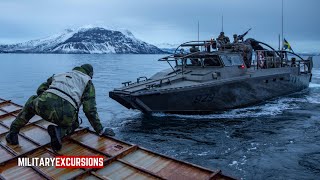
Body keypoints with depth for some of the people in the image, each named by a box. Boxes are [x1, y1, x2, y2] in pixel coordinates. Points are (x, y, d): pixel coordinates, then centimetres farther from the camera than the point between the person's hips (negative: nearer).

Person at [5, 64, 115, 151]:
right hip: (65, 115, -3)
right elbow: (90, 110, 8)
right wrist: (100, 130, 15)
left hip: (43, 105, 3)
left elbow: (40, 90, 30)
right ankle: (58, 131, 0)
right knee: (73, 124, 34)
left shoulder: (60, 75, 31)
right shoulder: (87, 82, 18)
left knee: (32, 102, 39)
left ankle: (13, 133, 35)